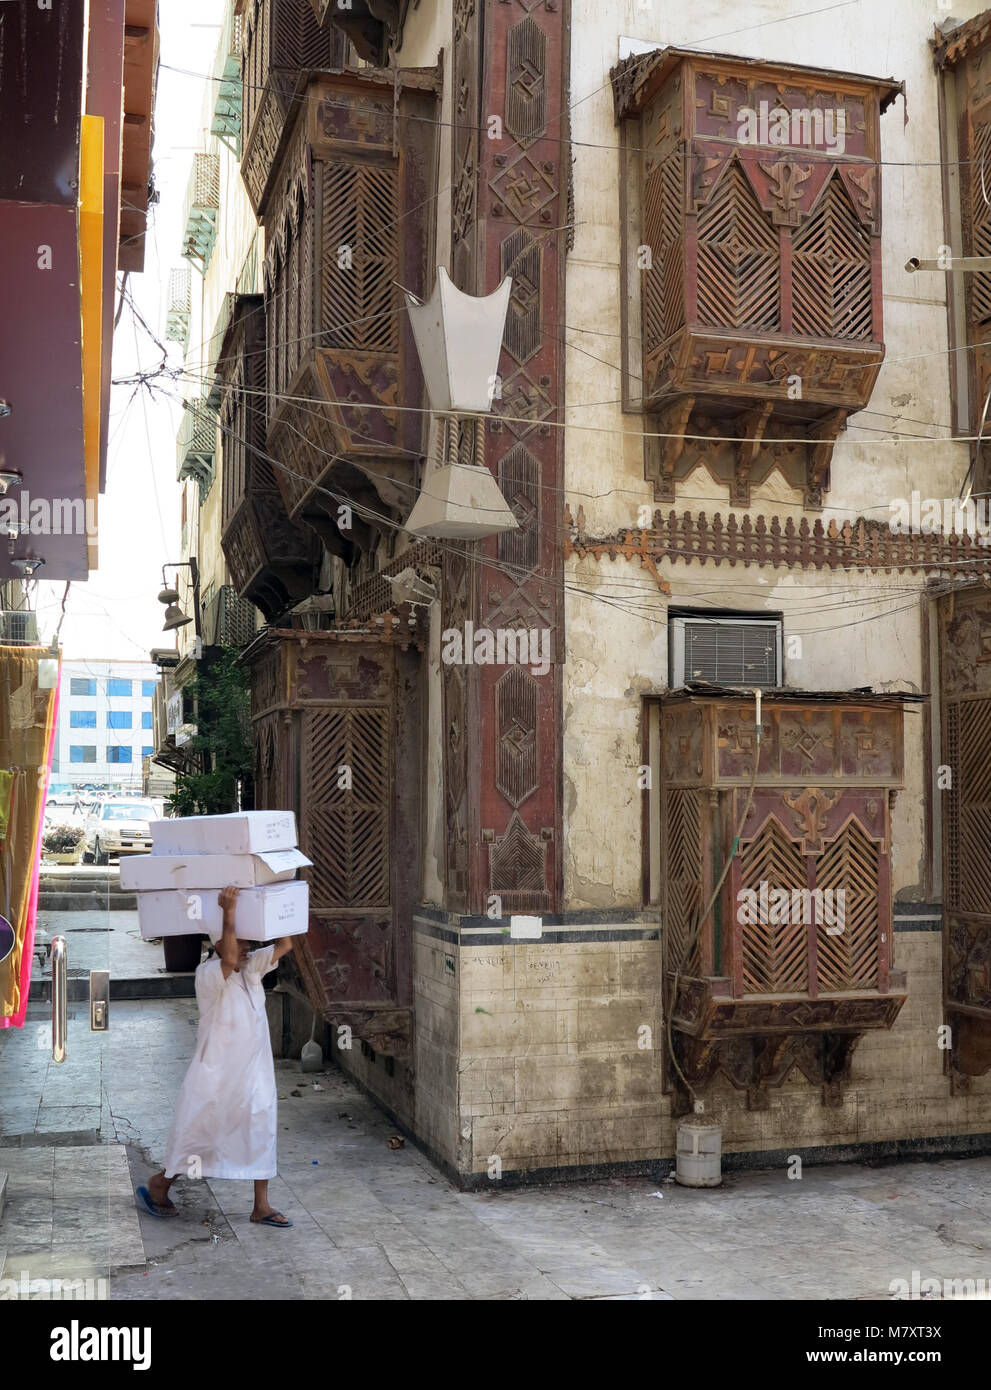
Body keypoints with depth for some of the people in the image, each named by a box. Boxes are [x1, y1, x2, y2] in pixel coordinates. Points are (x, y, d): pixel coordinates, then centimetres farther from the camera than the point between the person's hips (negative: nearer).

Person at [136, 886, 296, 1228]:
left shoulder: (252, 967, 4)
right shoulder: (208, 974, -17)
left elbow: (284, 945, 4)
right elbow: (229, 959, -38)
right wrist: (228, 912, -41)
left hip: (253, 1074, 7)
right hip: (216, 1075, -7)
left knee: (261, 1134, 8)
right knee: (198, 1134, 6)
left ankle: (262, 1207, 16)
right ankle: (159, 1184, 28)